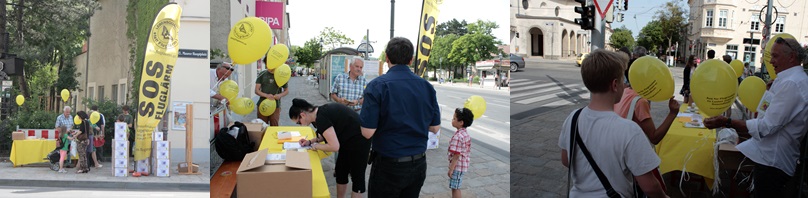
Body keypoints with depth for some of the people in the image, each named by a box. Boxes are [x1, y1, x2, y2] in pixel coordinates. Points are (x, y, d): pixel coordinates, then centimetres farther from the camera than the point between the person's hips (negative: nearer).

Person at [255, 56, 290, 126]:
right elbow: (256, 90, 0)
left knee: (274, 126, -2)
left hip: (275, 106, -1)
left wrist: (280, 95, -14)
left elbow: (286, 91, 9)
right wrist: (266, 95, -19)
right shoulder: (262, 74, 2)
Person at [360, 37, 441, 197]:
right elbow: (434, 128, 4)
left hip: (388, 166, -4)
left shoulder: (377, 86, -15)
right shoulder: (427, 86, -2)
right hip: (419, 165, 4)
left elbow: (367, 132, -17)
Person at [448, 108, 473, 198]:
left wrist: (451, 169, -18)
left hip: (457, 166, -9)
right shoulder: (466, 134, 7)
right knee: (456, 188, 20)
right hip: (464, 165, 9)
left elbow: (456, 155, -24)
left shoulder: (457, 136, -24)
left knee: (455, 188, 1)